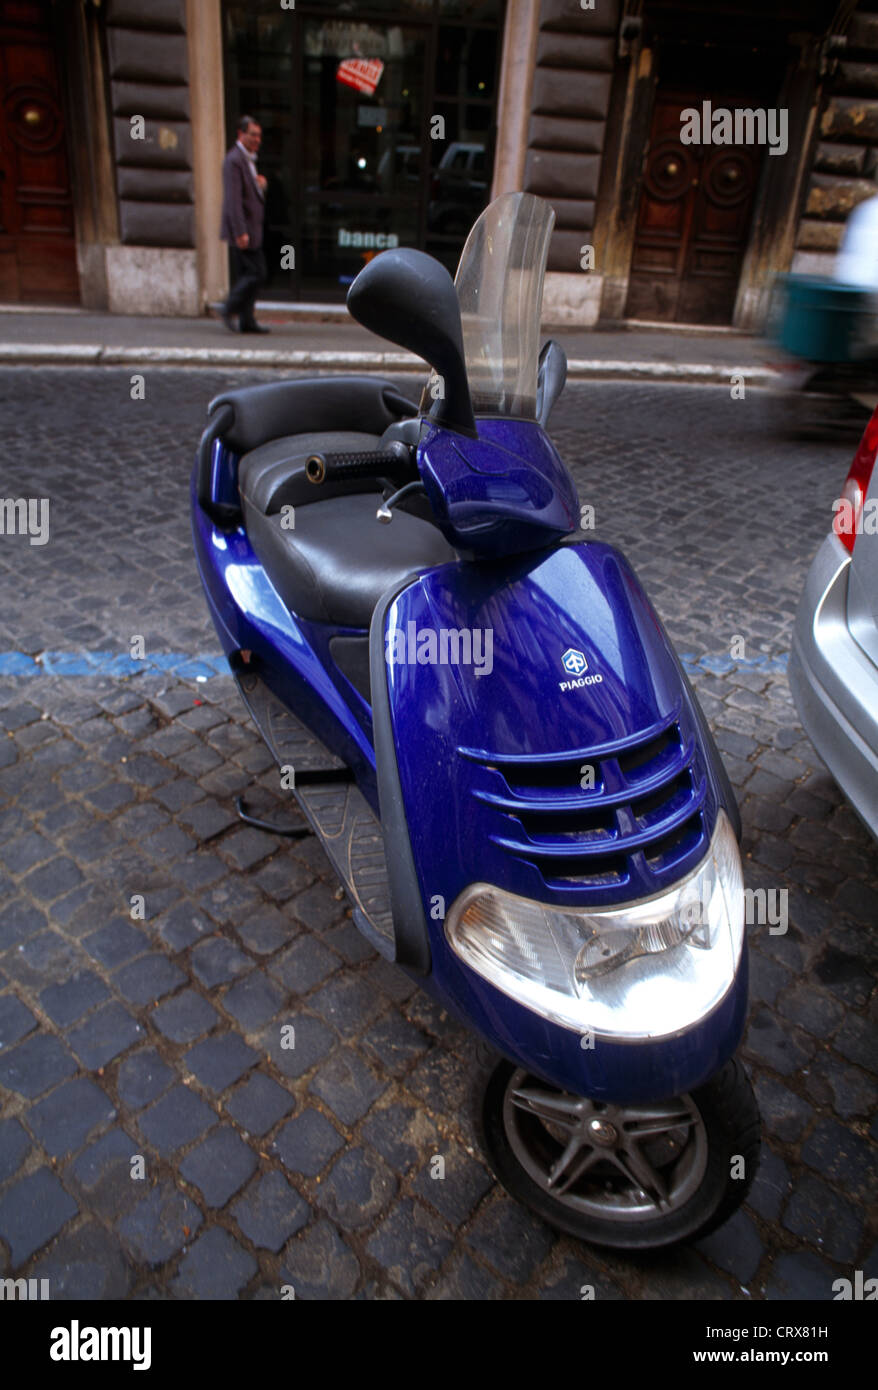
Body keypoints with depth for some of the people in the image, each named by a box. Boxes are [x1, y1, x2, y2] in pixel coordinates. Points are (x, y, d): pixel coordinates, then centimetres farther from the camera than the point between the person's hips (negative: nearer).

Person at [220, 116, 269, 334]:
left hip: (251, 228, 10)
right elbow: (233, 198, -21)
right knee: (256, 273, -11)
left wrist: (260, 184, 9)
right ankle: (229, 310, -4)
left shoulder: (247, 159, 18)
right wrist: (241, 232, -26)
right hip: (243, 228, -10)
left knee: (247, 275, 9)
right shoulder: (234, 160, -13)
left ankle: (247, 321, 11)